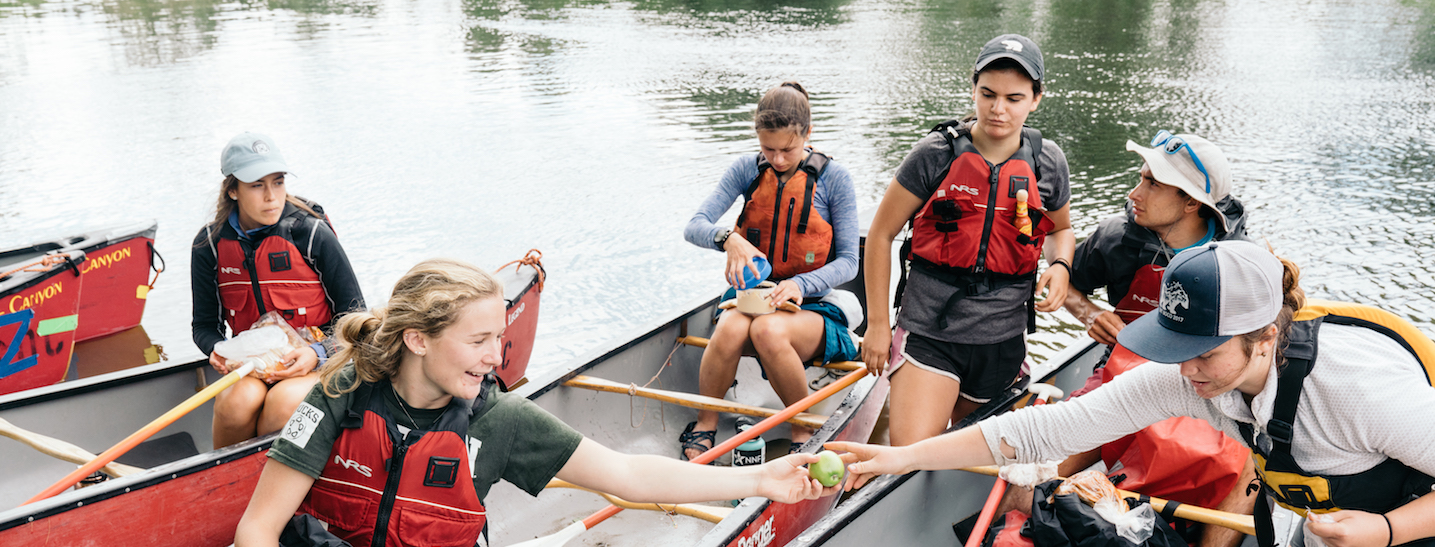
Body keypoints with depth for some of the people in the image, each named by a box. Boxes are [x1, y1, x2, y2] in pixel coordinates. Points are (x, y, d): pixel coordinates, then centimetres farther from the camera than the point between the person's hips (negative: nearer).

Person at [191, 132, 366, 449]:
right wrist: (217, 350, -13)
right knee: (238, 401, -30)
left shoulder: (312, 233, -10)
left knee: (283, 403, -33)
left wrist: (317, 353, -19)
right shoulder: (209, 245, 0)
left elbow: (355, 314, -4)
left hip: (318, 362, -2)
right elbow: (204, 324, 9)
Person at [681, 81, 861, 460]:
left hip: (812, 301, -2)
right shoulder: (747, 169, 3)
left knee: (768, 330, -37)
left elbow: (848, 261, -5)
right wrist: (729, 238, -28)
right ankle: (703, 428, -10)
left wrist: (800, 284, -24)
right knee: (731, 329, -34)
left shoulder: (833, 177, -4)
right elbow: (694, 226, -4)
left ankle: (804, 433, -14)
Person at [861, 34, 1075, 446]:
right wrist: (877, 324, -1)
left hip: (1002, 339, 3)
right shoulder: (936, 154, -7)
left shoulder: (1047, 162, 2)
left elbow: (1060, 229, 22)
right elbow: (881, 234, 0)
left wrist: (1060, 266, -2)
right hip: (928, 333, -3)